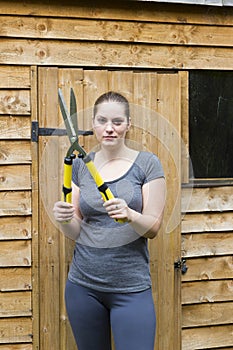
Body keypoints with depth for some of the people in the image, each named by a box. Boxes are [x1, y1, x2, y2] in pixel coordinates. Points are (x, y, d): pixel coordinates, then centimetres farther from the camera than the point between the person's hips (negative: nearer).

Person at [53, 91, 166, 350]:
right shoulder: (80, 165, 6)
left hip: (131, 287, -3)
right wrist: (64, 220, -16)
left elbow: (153, 228, -6)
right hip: (83, 284, 3)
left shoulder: (147, 163, -3)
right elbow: (75, 231, 6)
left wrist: (129, 215, -27)